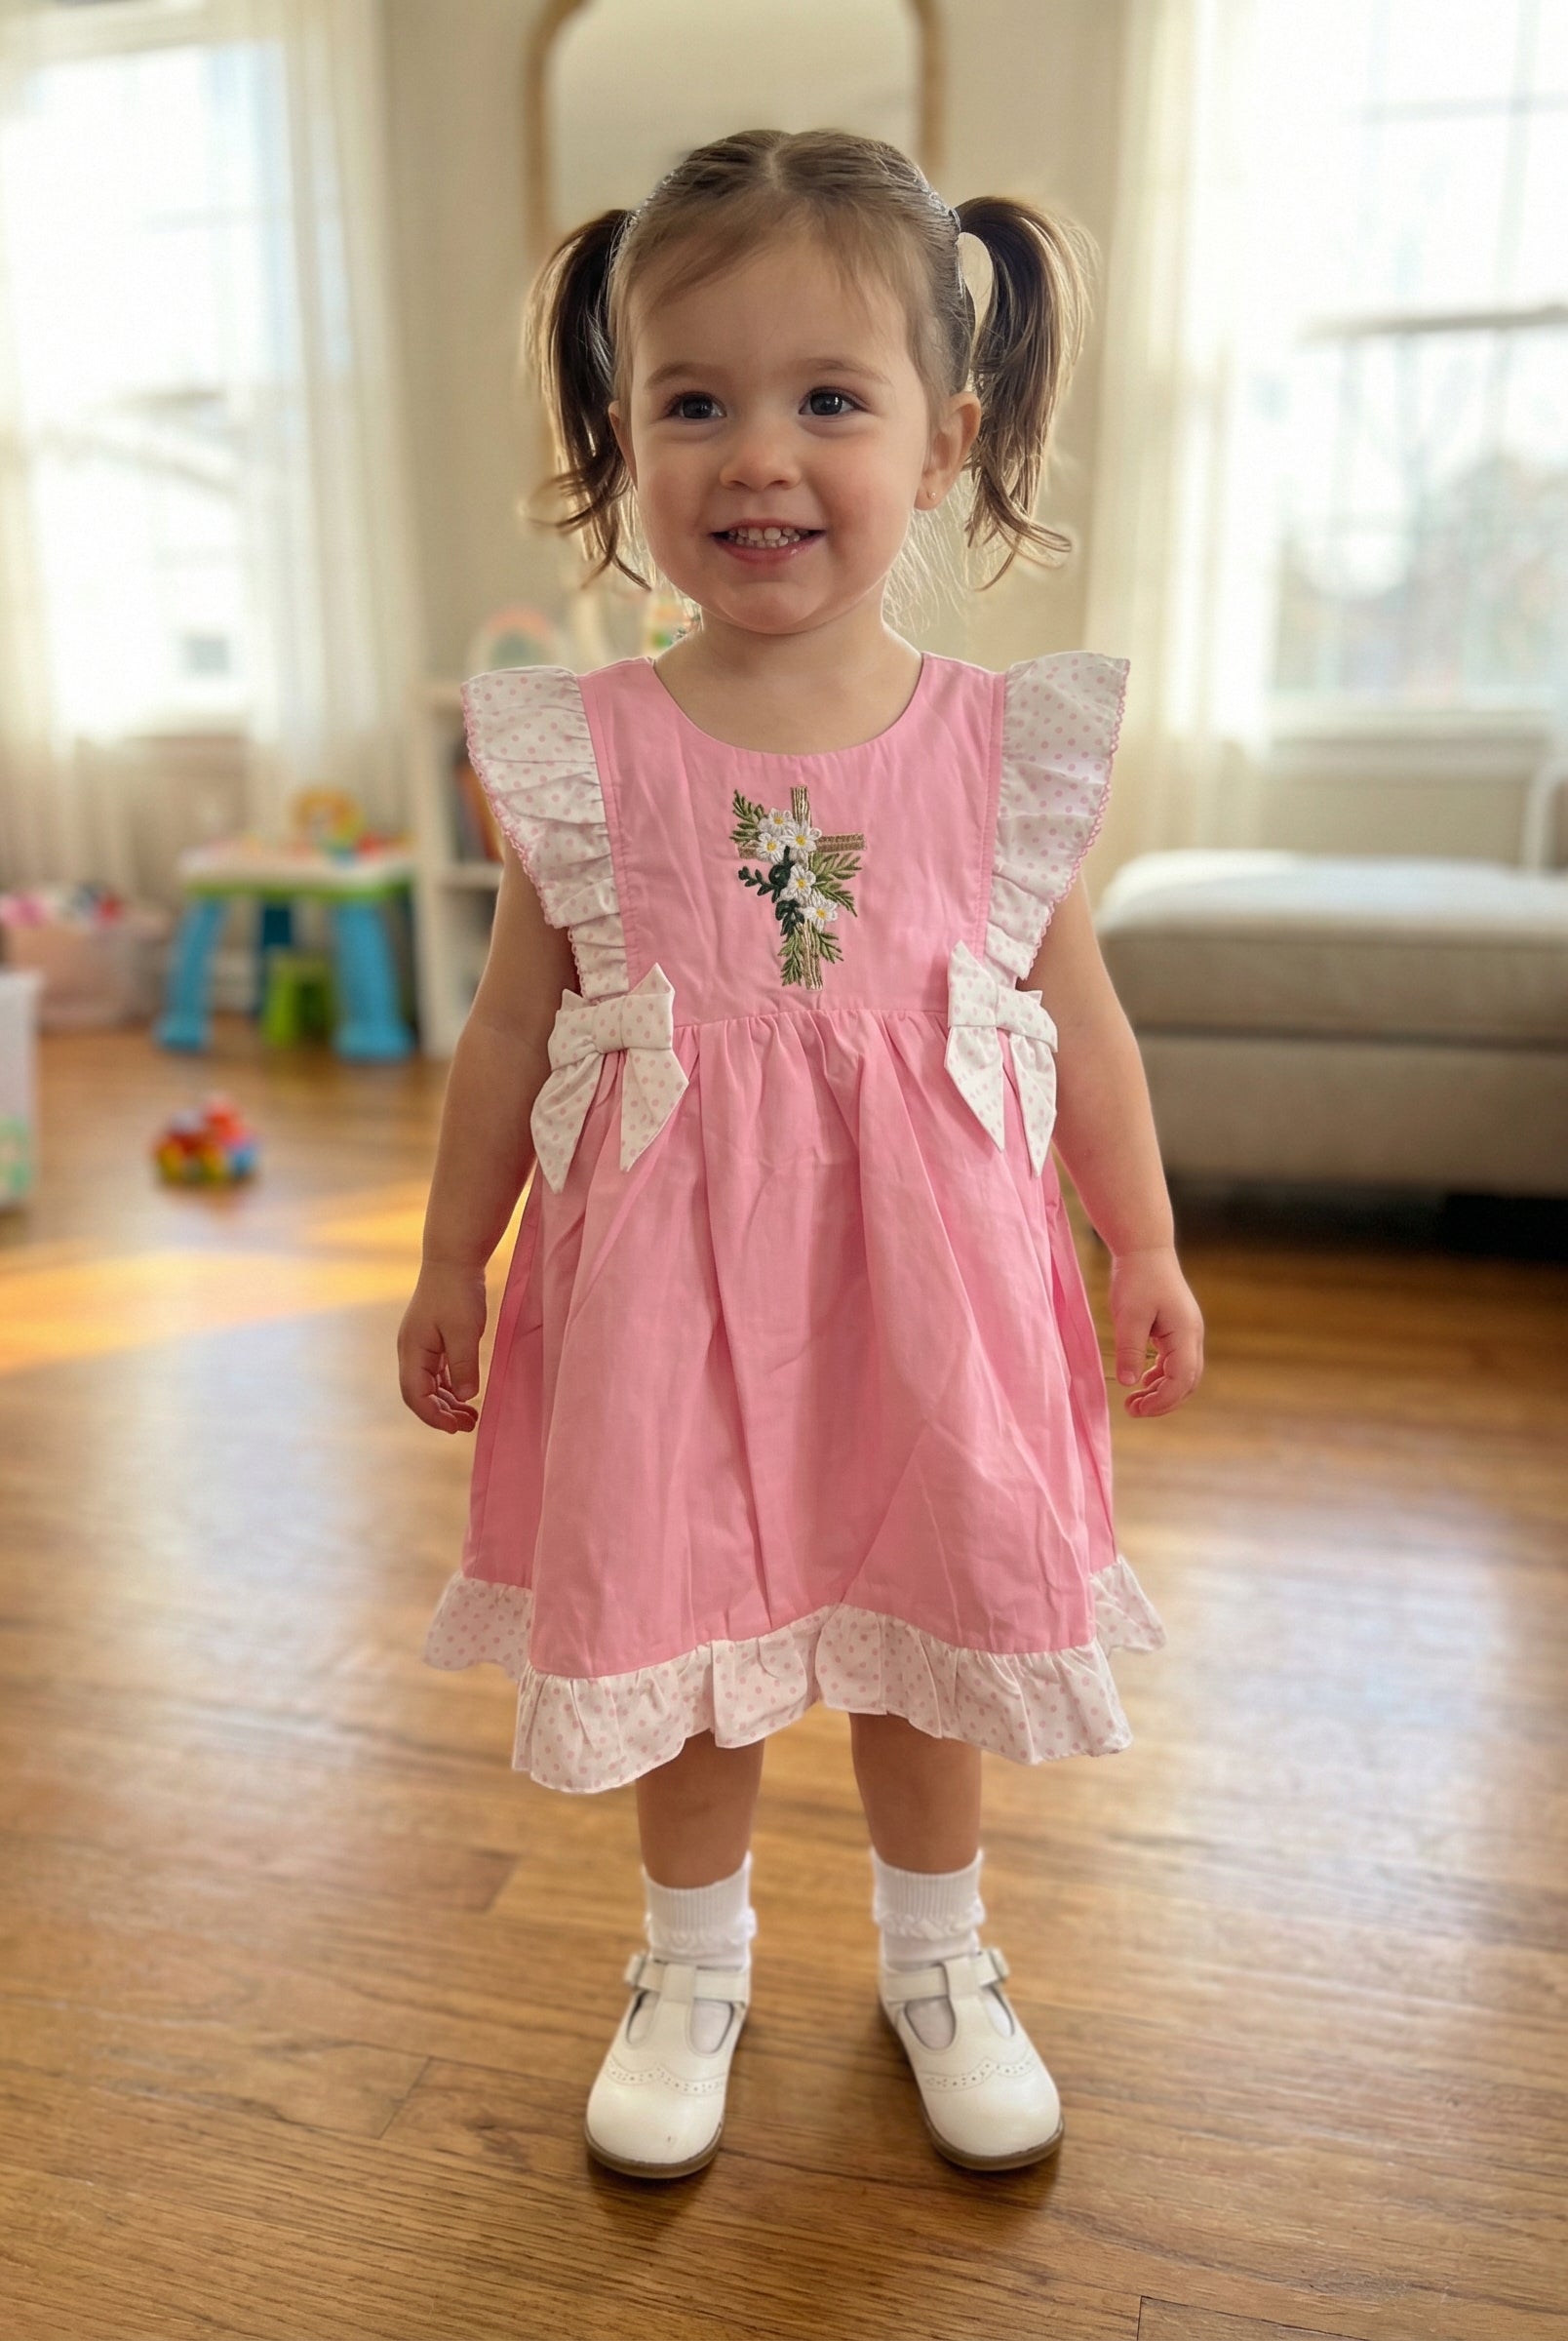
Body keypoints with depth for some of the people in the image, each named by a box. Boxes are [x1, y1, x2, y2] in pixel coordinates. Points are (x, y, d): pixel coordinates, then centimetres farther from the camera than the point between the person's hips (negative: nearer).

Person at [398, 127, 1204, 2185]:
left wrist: (1146, 1253, 8)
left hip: (923, 1278, 1)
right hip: (669, 1281, 0)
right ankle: (694, 1963, 43)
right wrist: (451, 1263, 7)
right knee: (681, 1647, 14)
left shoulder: (1010, 744, -4)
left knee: (924, 1640, 17)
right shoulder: (583, 752, -6)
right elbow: (514, 1028, 2)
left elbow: (1079, 1013, 5)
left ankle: (938, 1959, 45)